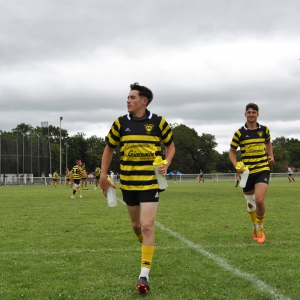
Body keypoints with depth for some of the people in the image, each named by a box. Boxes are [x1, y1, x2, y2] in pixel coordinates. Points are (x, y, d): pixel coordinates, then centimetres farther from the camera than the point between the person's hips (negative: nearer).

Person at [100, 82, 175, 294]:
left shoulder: (158, 122, -5)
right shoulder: (120, 123, 0)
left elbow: (170, 145, 9)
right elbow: (109, 149, 10)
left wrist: (166, 164, -9)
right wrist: (103, 176, 5)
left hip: (150, 182, -3)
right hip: (128, 183, 3)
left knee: (147, 226, -12)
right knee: (136, 225, 15)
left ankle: (144, 275, -8)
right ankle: (148, 249, 46)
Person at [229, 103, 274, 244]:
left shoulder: (264, 130, 2)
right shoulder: (239, 132, -3)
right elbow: (232, 151, 5)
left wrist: (271, 156, 6)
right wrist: (236, 166, -11)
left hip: (262, 170, -1)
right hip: (247, 172, 1)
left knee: (259, 200, -19)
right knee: (250, 203, 10)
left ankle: (260, 229, 5)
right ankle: (255, 228, 35)